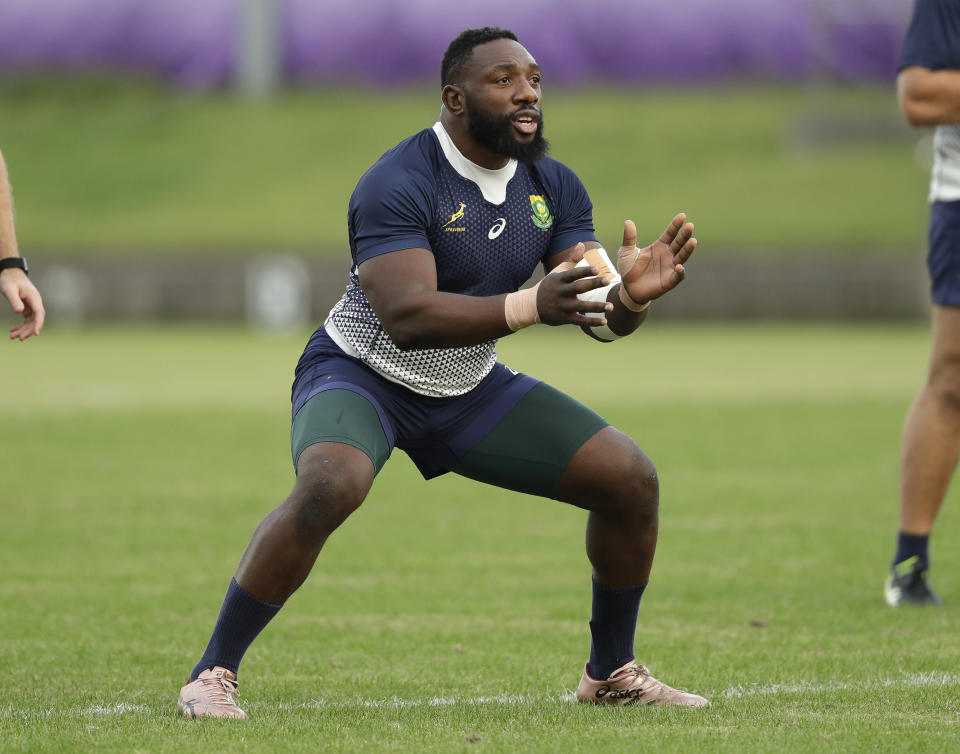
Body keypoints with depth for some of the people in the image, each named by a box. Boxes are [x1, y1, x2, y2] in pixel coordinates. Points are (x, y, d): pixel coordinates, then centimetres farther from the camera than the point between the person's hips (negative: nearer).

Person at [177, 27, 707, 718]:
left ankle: (613, 673, 18)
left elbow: (600, 318, -5)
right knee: (329, 486, -38)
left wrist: (630, 295, -30)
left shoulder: (555, 188, -3)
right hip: (363, 374, -7)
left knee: (632, 479, -2)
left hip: (470, 391, 7)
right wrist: (531, 307, -47)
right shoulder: (398, 184, -25)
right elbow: (408, 317, -36)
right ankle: (213, 673, -24)